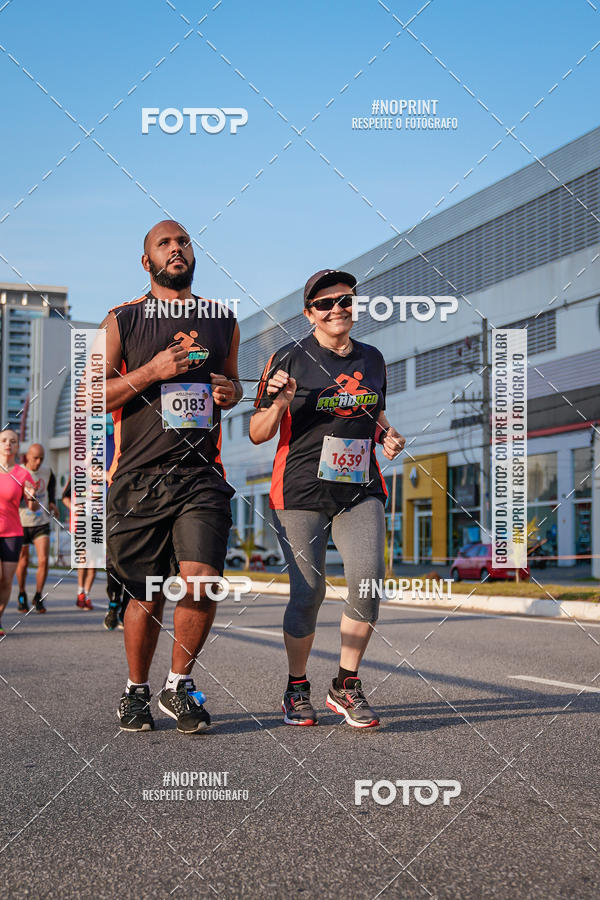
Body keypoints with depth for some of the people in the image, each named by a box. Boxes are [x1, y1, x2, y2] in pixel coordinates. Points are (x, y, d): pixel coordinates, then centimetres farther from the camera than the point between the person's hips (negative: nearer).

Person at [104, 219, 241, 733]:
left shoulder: (223, 320, 15)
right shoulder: (123, 320, 6)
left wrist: (233, 392, 4)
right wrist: (152, 371, -11)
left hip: (202, 475, 1)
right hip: (140, 477, -1)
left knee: (201, 581, -15)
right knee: (147, 596, 5)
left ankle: (179, 685, 8)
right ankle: (137, 691, 28)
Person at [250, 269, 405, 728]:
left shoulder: (372, 359, 13)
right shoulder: (290, 359, -2)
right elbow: (258, 434, -1)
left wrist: (388, 435, 6)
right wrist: (280, 402, -20)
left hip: (361, 489, 4)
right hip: (302, 491, -3)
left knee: (368, 579, -14)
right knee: (308, 592, -3)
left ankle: (346, 686, 2)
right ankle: (297, 689, 18)